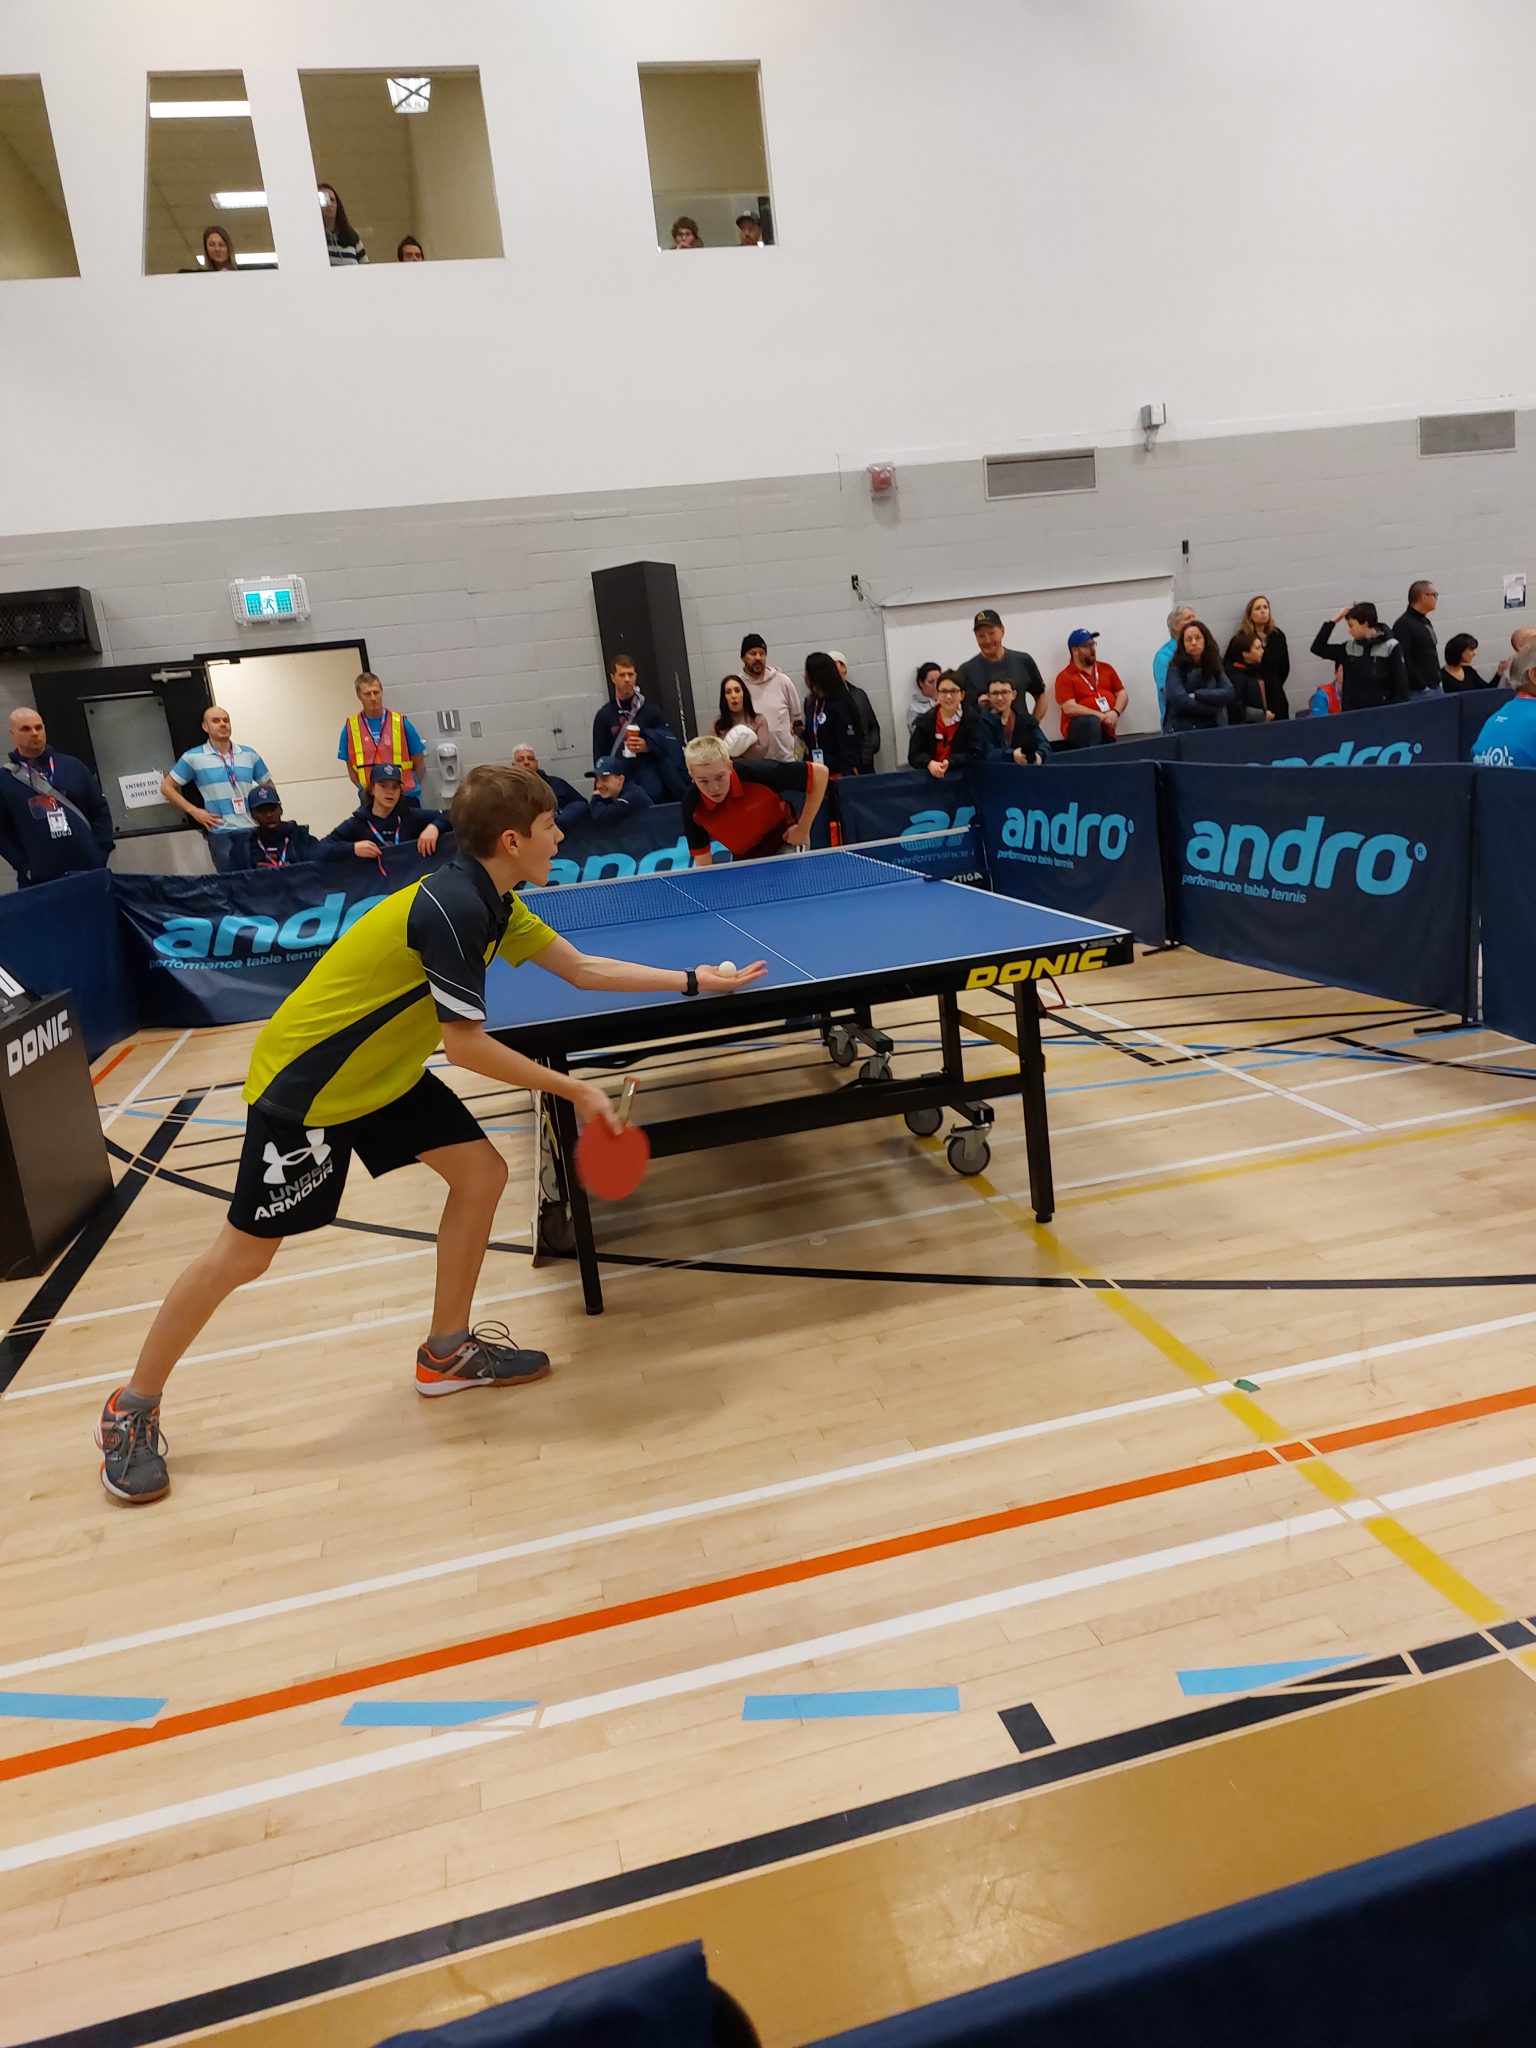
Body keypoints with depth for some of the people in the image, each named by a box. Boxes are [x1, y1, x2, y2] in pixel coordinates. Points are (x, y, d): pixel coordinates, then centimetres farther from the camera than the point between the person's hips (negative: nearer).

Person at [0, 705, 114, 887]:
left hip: (89, 871, 2)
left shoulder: (72, 766, 11)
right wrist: (25, 868, -9)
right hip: (39, 881, -2)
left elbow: (100, 810, 12)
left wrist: (100, 855, 1)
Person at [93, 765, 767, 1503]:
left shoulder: (490, 902, 1)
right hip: (302, 1084, -9)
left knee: (482, 1172, 5)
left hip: (379, 1072, 9)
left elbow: (581, 968, 10)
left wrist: (694, 982, 7)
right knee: (245, 1254, 0)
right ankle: (133, 1409, 21)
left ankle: (447, 1349, 20)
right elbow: (465, 1045, -25)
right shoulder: (453, 907, -28)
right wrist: (573, 1089, -17)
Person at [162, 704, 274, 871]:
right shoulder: (193, 757, 2)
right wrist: (193, 811, -3)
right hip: (221, 833, -2)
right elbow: (167, 787, 8)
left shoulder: (249, 754, 10)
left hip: (252, 830, 3)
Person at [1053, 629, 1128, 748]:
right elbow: (1069, 708, -12)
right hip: (1078, 727, -5)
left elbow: (1121, 694, 15)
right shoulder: (1066, 677, -2)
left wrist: (1115, 712, -7)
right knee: (1092, 721, -36)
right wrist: (1101, 716, -17)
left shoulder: (1106, 668, 17)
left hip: (1107, 728, 5)